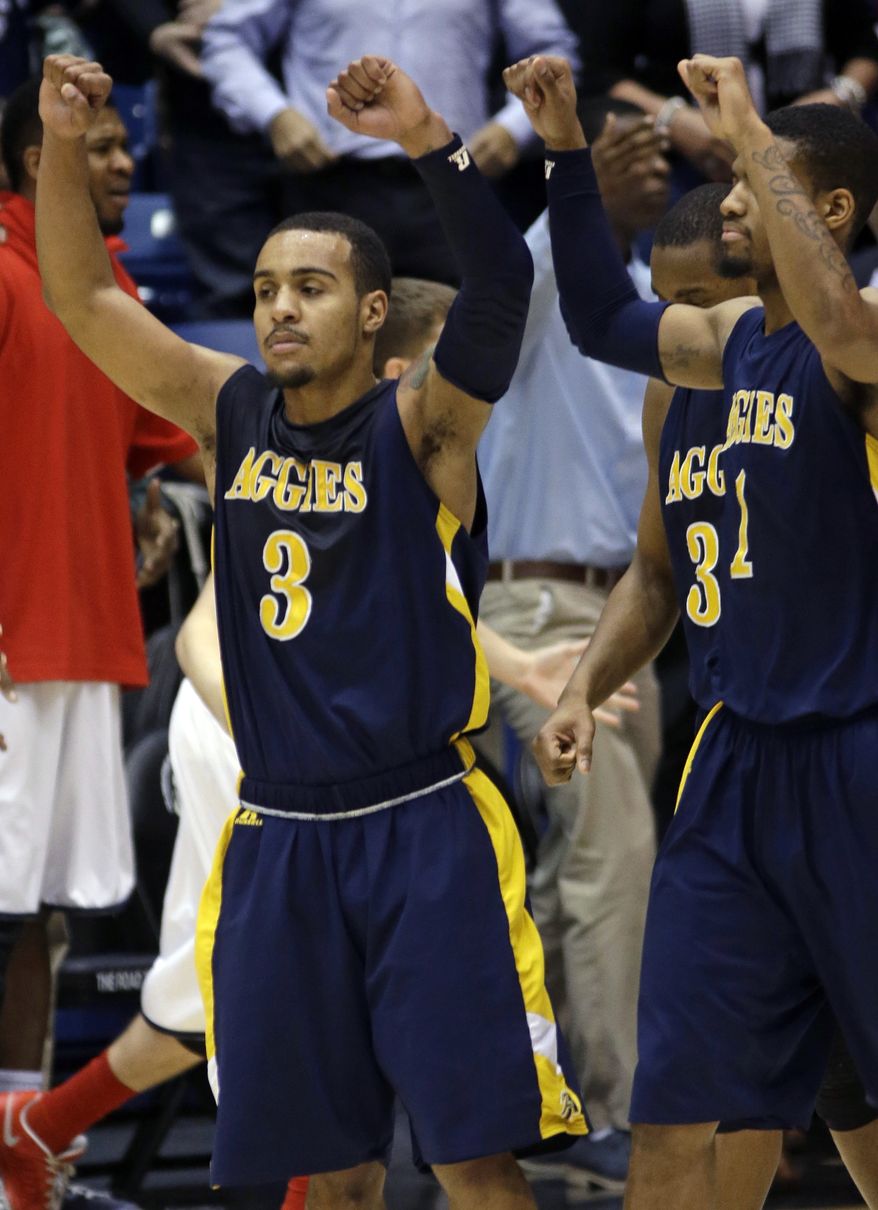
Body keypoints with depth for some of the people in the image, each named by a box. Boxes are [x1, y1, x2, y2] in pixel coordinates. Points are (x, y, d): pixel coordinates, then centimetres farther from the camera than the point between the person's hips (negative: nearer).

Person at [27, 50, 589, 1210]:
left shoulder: (419, 424, -6)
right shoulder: (231, 412, 7)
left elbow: (502, 287, -24)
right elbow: (82, 296, 4)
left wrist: (427, 139, -36)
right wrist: (62, 147, -11)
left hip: (422, 831, -5)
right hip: (277, 837, 5)